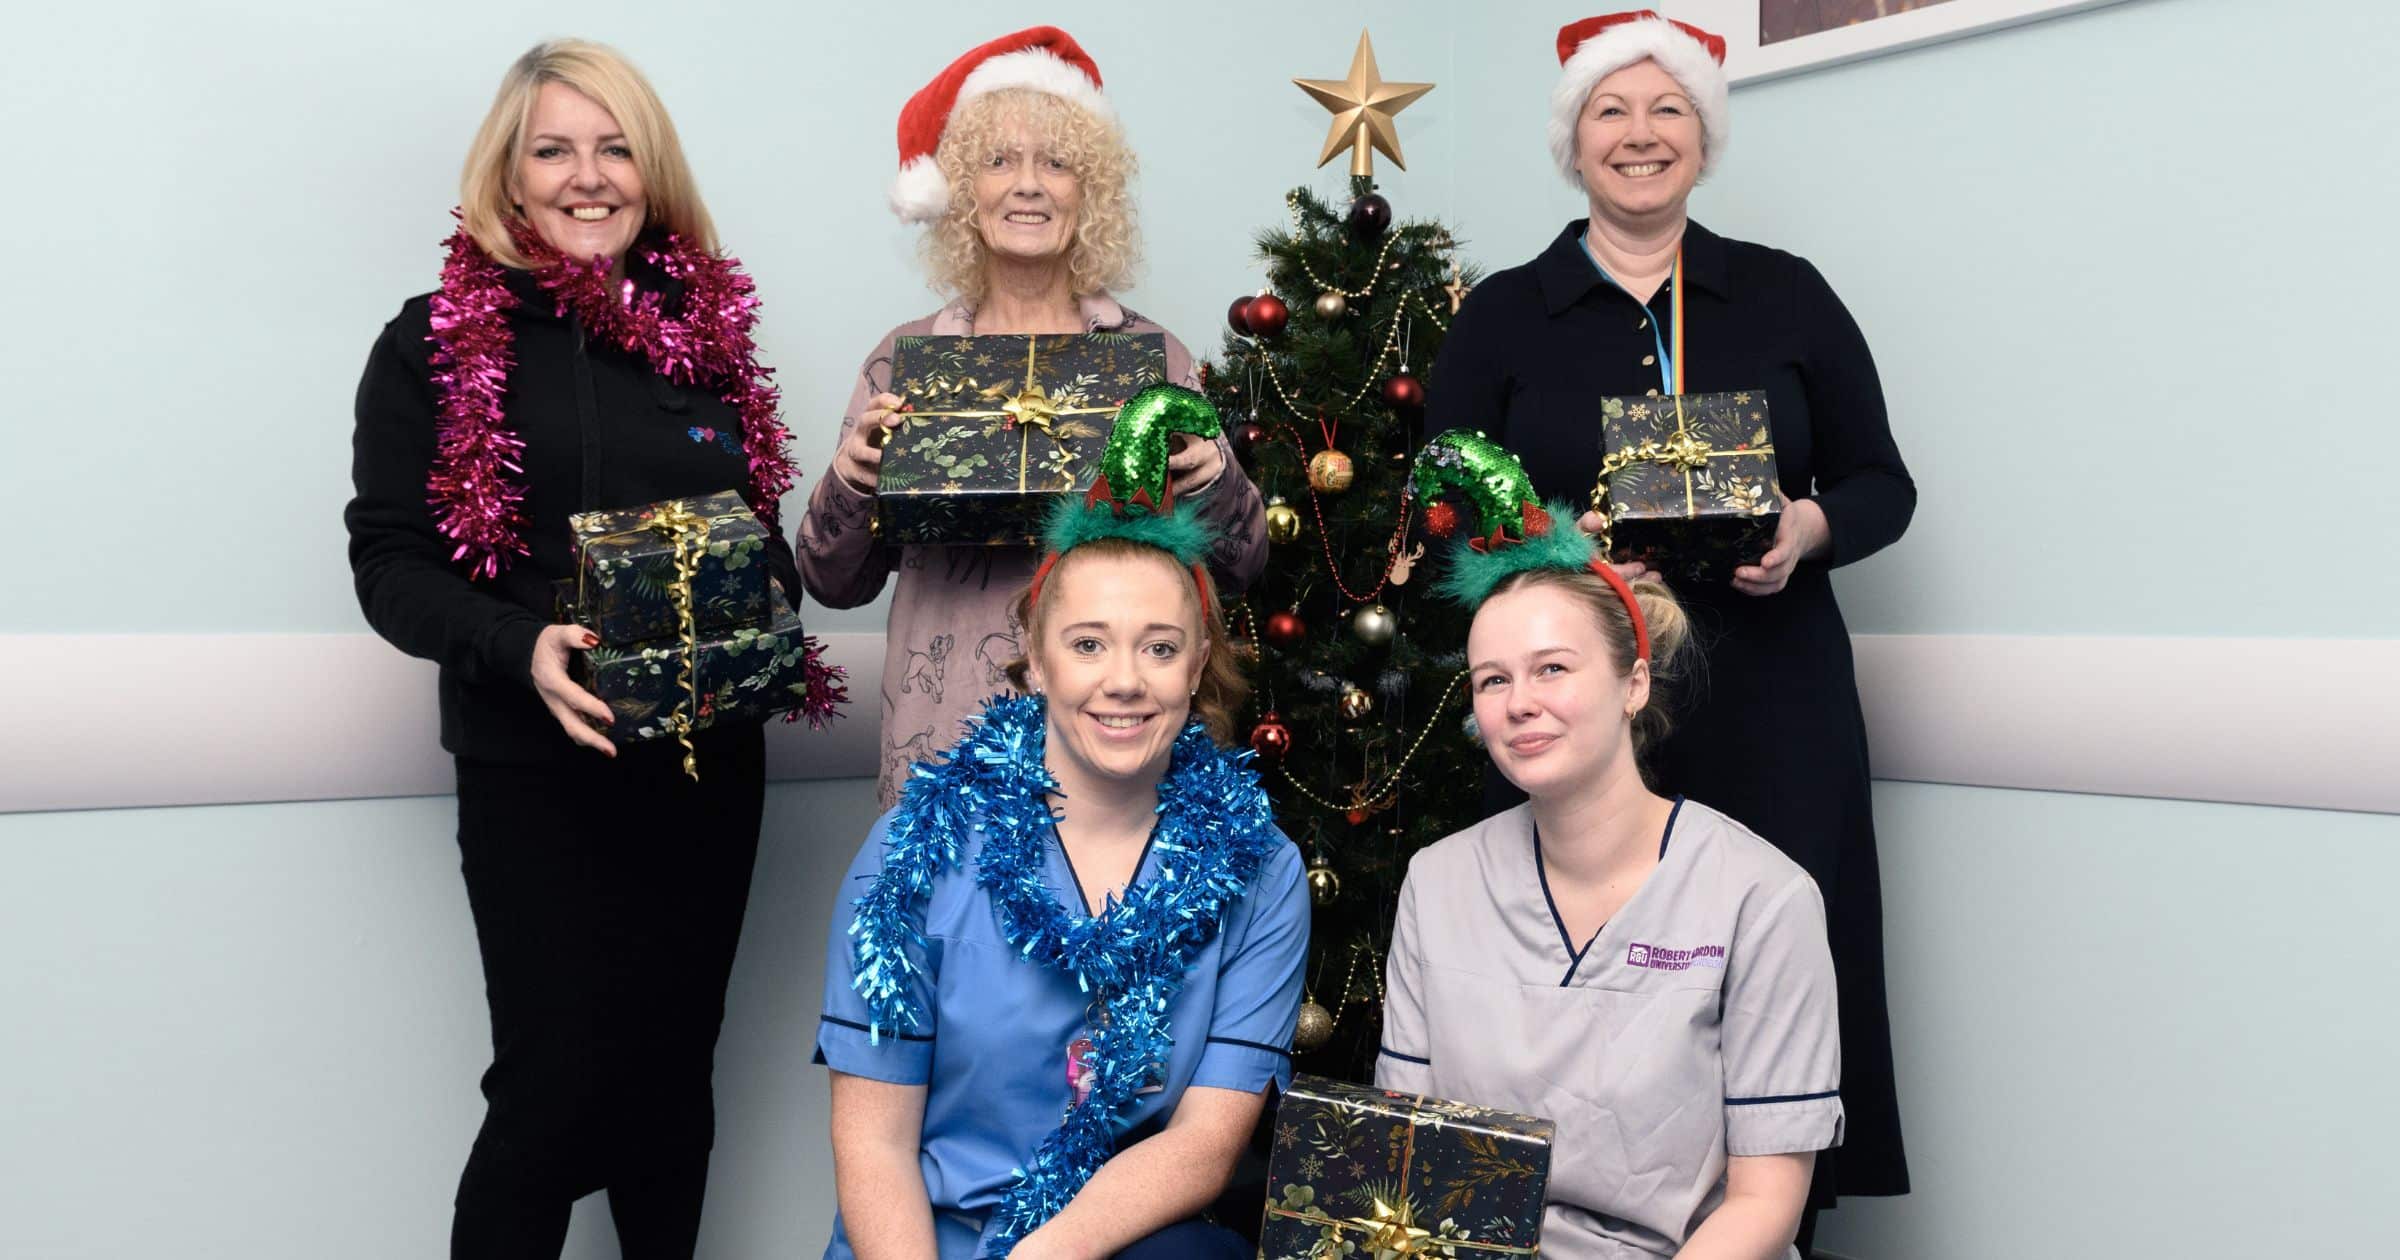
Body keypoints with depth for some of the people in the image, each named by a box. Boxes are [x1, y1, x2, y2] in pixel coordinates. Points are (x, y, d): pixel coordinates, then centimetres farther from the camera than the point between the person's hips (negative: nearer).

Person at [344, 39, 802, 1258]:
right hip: (537, 769, -4)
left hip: (707, 758, 4)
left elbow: (765, 529, 15)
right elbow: (389, 560, -6)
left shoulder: (708, 327, 9)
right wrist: (522, 648, -23)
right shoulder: (438, 342, -2)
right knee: (558, 1076, -5)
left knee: (674, 1067, 12)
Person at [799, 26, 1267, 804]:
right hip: (943, 740, 0)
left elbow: (1240, 569, 5)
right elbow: (837, 584, 4)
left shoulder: (1150, 355, 2)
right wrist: (847, 484, -14)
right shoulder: (905, 359, 2)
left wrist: (1213, 481, -14)